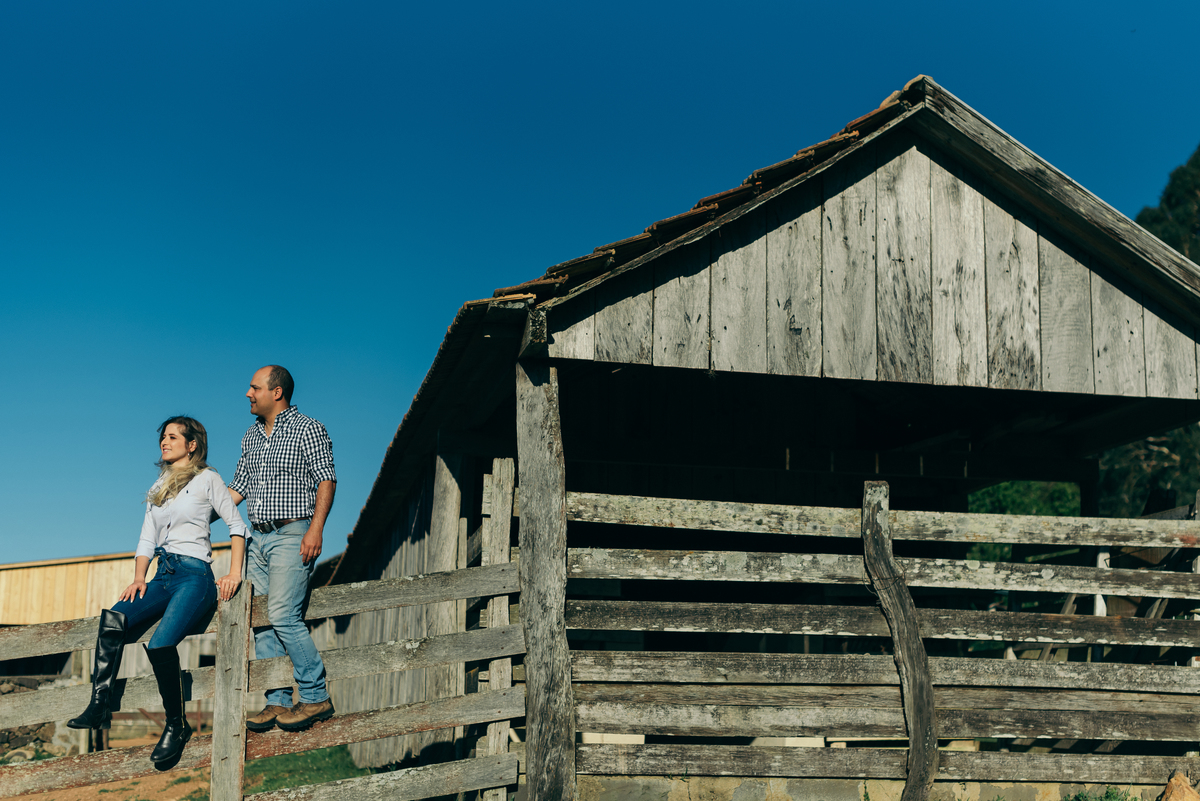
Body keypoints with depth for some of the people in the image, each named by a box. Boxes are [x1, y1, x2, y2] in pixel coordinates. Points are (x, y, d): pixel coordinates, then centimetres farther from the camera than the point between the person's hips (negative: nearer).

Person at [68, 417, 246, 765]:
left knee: (160, 643, -27)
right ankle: (100, 705, -20)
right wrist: (139, 578, 3)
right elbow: (146, 540, 19)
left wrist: (235, 573, -8)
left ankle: (176, 724, -14)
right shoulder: (157, 488, 22)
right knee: (113, 618, -21)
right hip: (163, 576, 6)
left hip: (195, 576, -6)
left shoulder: (207, 479, 4)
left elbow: (236, 524, 1)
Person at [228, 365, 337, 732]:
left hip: (291, 535, -7)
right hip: (259, 538, 7)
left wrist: (315, 529, -18)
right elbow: (238, 487, 23)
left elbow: (326, 481, -8)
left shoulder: (307, 429, -3)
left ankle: (316, 697, -7)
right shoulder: (251, 437, 18)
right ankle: (278, 702, 8)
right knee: (261, 621, 3)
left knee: (283, 616, -15)